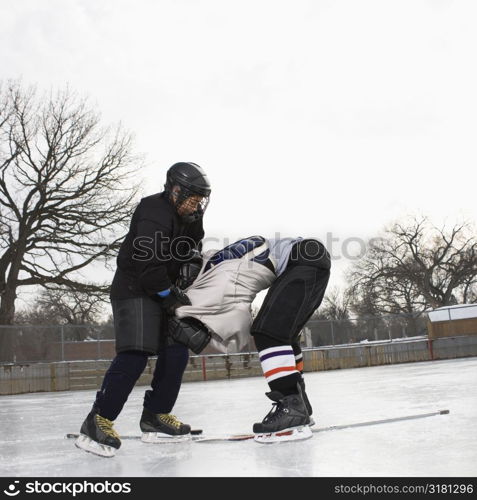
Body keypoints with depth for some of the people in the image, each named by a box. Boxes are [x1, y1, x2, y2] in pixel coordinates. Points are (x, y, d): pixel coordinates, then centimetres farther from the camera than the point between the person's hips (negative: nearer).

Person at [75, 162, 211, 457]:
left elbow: (191, 256, 21)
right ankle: (97, 422, -18)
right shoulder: (155, 213, -18)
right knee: (135, 354, -21)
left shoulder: (188, 220, 12)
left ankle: (155, 417, 9)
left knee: (176, 353, 3)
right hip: (134, 290, -9)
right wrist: (171, 298, -19)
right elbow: (149, 265, -25)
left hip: (162, 293, 10)